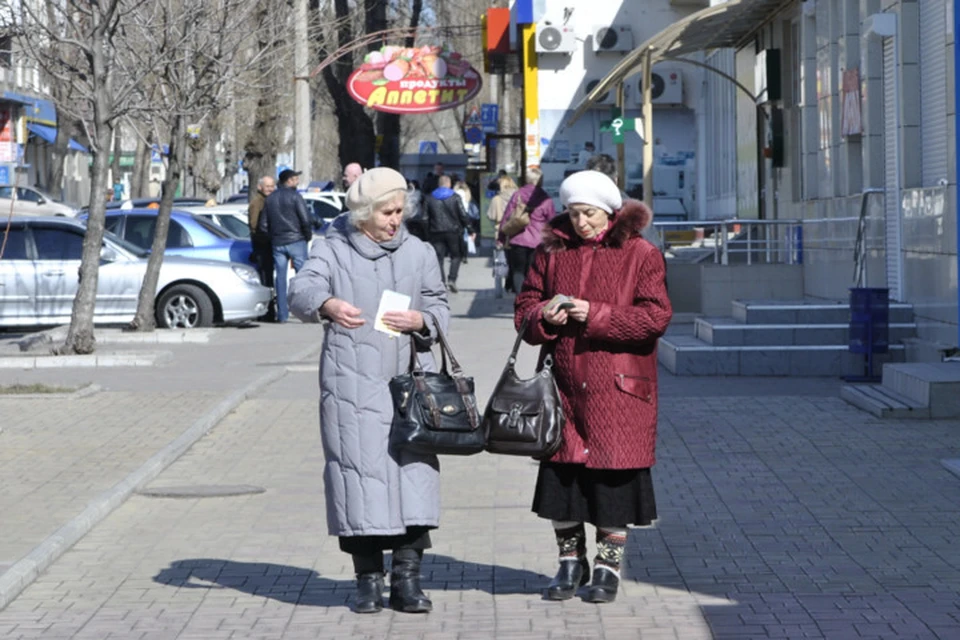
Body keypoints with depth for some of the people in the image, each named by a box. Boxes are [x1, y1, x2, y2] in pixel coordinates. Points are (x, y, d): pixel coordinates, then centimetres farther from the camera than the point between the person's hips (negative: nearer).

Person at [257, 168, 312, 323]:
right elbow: (305, 220, -13)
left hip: (277, 243, 5)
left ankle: (282, 314, 5)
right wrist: (308, 236, 2)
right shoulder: (294, 196, -6)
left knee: (280, 277, 7)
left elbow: (262, 225, 9)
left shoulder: (269, 199, 11)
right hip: (296, 241, -5)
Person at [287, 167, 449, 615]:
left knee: (414, 471, -5)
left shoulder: (418, 252, 15)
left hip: (409, 381, 2)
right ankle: (368, 577, 6)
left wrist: (421, 320, -10)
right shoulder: (333, 250, 5)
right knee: (359, 470, -5)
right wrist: (327, 304, -35)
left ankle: (407, 575, 2)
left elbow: (440, 307, 14)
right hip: (351, 385, -2)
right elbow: (300, 290, -11)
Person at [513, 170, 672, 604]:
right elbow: (524, 307, 13)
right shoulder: (552, 252, 10)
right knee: (561, 471, 6)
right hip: (563, 386, 4)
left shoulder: (640, 255, -2)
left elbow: (656, 316, -10)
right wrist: (543, 317, -11)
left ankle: (608, 566, 14)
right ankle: (570, 561, 22)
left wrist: (595, 315, -17)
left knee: (613, 474, 0)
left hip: (617, 389, -3)